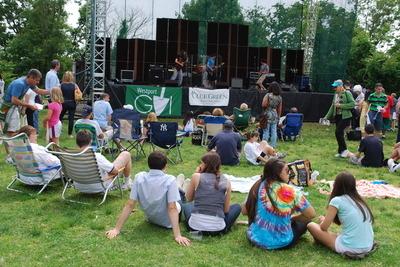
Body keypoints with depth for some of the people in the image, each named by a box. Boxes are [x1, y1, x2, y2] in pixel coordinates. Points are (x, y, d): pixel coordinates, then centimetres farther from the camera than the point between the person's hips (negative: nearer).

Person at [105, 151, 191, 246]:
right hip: (167, 222, -3)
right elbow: (172, 209, -31)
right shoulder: (170, 180, -28)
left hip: (150, 218, 4)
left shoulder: (139, 177, -18)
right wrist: (177, 236, -31)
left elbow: (130, 204, -17)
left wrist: (117, 229, -13)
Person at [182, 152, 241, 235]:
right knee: (237, 207, 27)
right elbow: (226, 210, 3)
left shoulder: (197, 176, -4)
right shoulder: (226, 182, 0)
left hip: (195, 226, 1)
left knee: (186, 205, 35)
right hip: (217, 229, 0)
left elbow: (188, 199, 11)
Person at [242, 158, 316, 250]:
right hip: (280, 242, -3)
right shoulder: (289, 191, -15)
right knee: (305, 221, 20)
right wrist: (291, 218, 8)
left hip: (255, 238, 3)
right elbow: (311, 214, -8)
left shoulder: (258, 186, -3)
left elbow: (244, 211, 6)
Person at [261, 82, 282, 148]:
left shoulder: (268, 95, -10)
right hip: (275, 116, 4)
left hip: (268, 115, -4)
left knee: (266, 131, -1)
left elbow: (264, 105, -17)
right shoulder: (280, 97, 4)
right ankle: (273, 145, 12)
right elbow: (279, 109, 9)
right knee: (274, 131, 8)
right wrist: (278, 117, 18)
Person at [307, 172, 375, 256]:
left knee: (311, 225, 3)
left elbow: (324, 227, -1)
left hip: (350, 248, -7)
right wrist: (326, 219, 23)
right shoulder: (359, 200, 11)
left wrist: (322, 220, 19)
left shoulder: (337, 200, -8)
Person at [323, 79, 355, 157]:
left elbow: (352, 104, -17)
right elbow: (332, 106, 17)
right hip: (337, 116, 7)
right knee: (339, 133, 10)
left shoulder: (347, 93, -9)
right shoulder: (336, 94, 13)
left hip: (345, 116, -7)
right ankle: (341, 151, 19)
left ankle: (344, 149, 1)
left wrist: (341, 106, -19)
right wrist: (327, 116, 15)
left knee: (338, 132, -14)